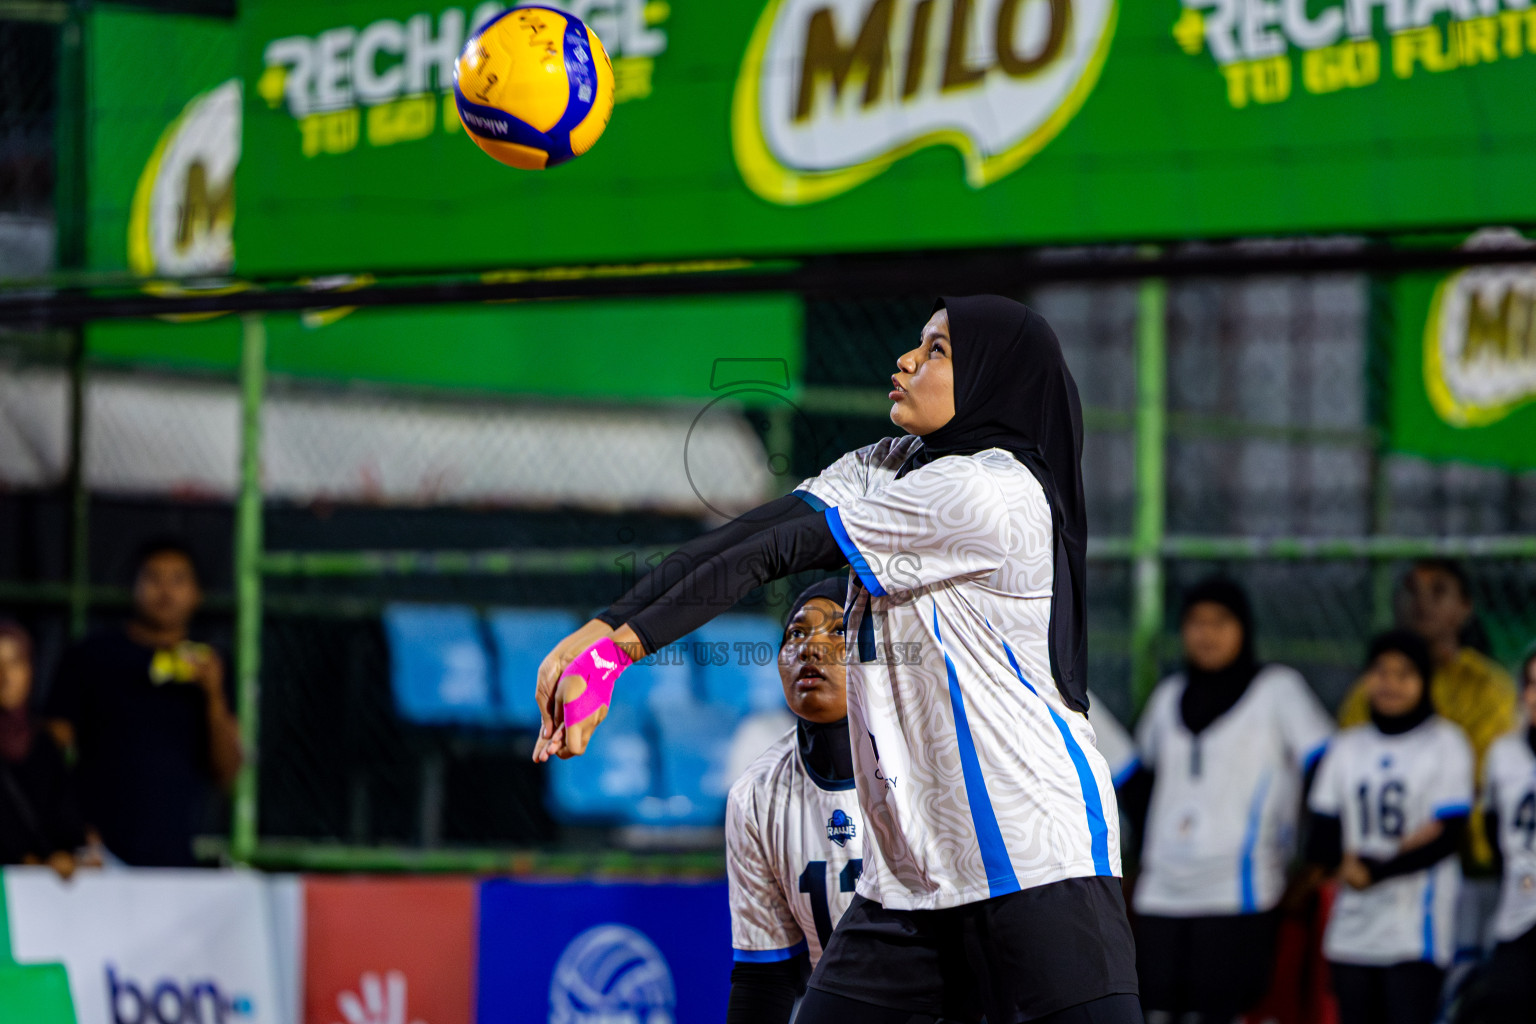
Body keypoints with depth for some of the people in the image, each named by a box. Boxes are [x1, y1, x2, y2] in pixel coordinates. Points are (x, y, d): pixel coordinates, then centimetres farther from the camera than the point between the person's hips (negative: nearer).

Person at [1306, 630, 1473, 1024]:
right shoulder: (1347, 748, 14)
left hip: (1415, 931, -5)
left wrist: (1374, 872, -12)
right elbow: (1321, 838, 8)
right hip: (1351, 932, 5)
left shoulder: (1446, 744, 2)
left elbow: (1449, 836, -6)